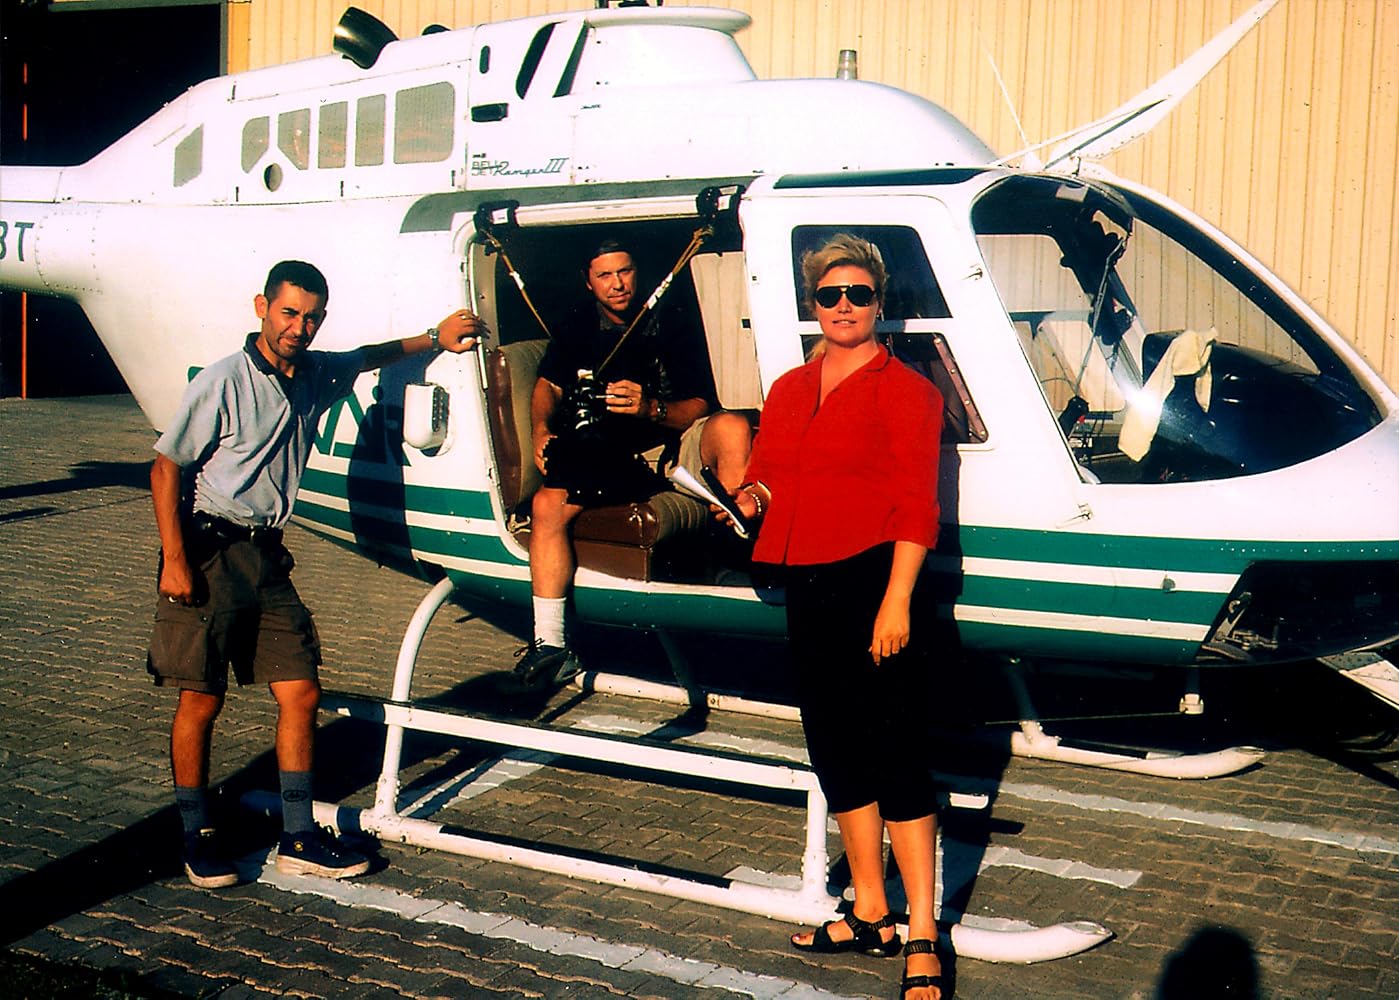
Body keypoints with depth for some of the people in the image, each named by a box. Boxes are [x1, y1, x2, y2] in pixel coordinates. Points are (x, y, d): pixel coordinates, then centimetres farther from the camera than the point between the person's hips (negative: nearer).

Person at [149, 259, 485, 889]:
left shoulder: (317, 376, 7)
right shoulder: (223, 383, -12)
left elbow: (368, 357, 30)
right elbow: (165, 467, -9)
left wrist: (435, 338, 19)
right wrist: (174, 562, -15)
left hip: (267, 555, 6)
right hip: (208, 552, -6)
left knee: (301, 694, 3)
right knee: (201, 699, 0)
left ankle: (298, 840, 12)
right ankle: (197, 837, 17)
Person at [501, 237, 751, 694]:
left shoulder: (672, 326, 4)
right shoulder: (579, 327, 16)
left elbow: (699, 407, -2)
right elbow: (548, 386, 15)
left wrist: (651, 409, -22)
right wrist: (542, 429, -7)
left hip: (673, 448, -2)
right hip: (610, 461, 2)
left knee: (731, 427, -33)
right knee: (547, 503, -25)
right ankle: (551, 647, -24)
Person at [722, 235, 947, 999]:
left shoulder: (903, 390, -4)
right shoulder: (788, 390, 16)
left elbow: (916, 505, -10)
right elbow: (765, 473, 23)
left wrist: (897, 600, -18)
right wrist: (750, 497, -1)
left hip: (873, 584, -7)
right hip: (807, 587, 7)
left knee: (895, 757, -6)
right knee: (836, 754, 14)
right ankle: (869, 917, 27)